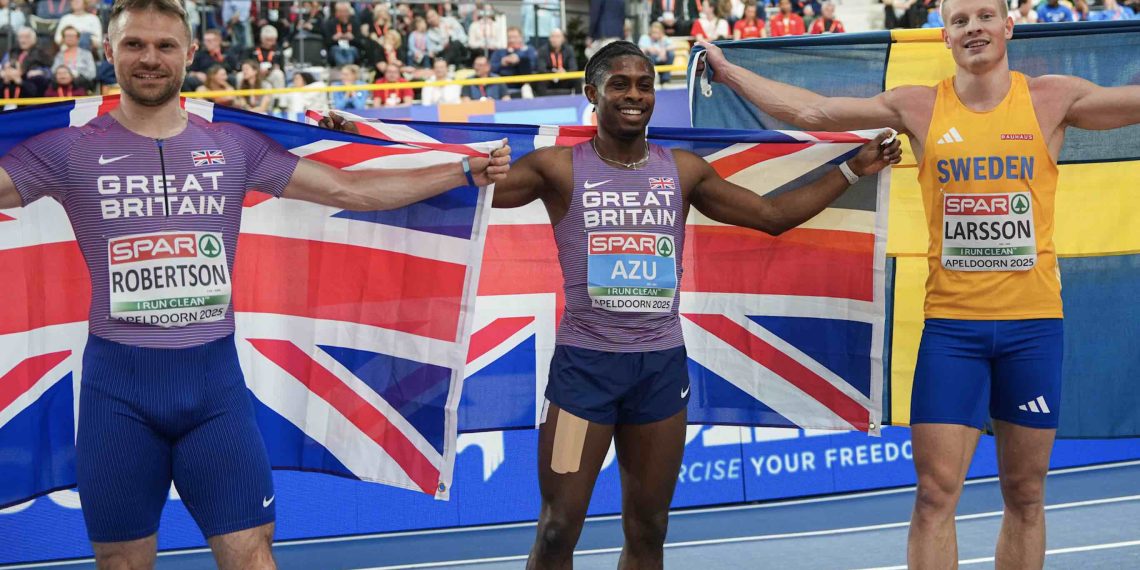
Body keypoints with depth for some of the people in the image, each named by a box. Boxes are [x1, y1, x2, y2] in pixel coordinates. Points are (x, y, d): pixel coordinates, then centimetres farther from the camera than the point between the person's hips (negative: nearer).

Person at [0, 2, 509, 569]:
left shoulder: (233, 145, 6)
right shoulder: (70, 150, 0)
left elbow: (350, 189, 7)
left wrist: (466, 171, 3)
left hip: (214, 377, 1)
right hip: (118, 384, -1)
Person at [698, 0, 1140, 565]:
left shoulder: (1052, 98, 2)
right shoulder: (919, 107, 3)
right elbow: (810, 110, 2)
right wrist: (727, 70, 0)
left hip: (1033, 324, 0)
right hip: (950, 324, 0)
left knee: (1025, 494, 7)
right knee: (935, 492, -3)